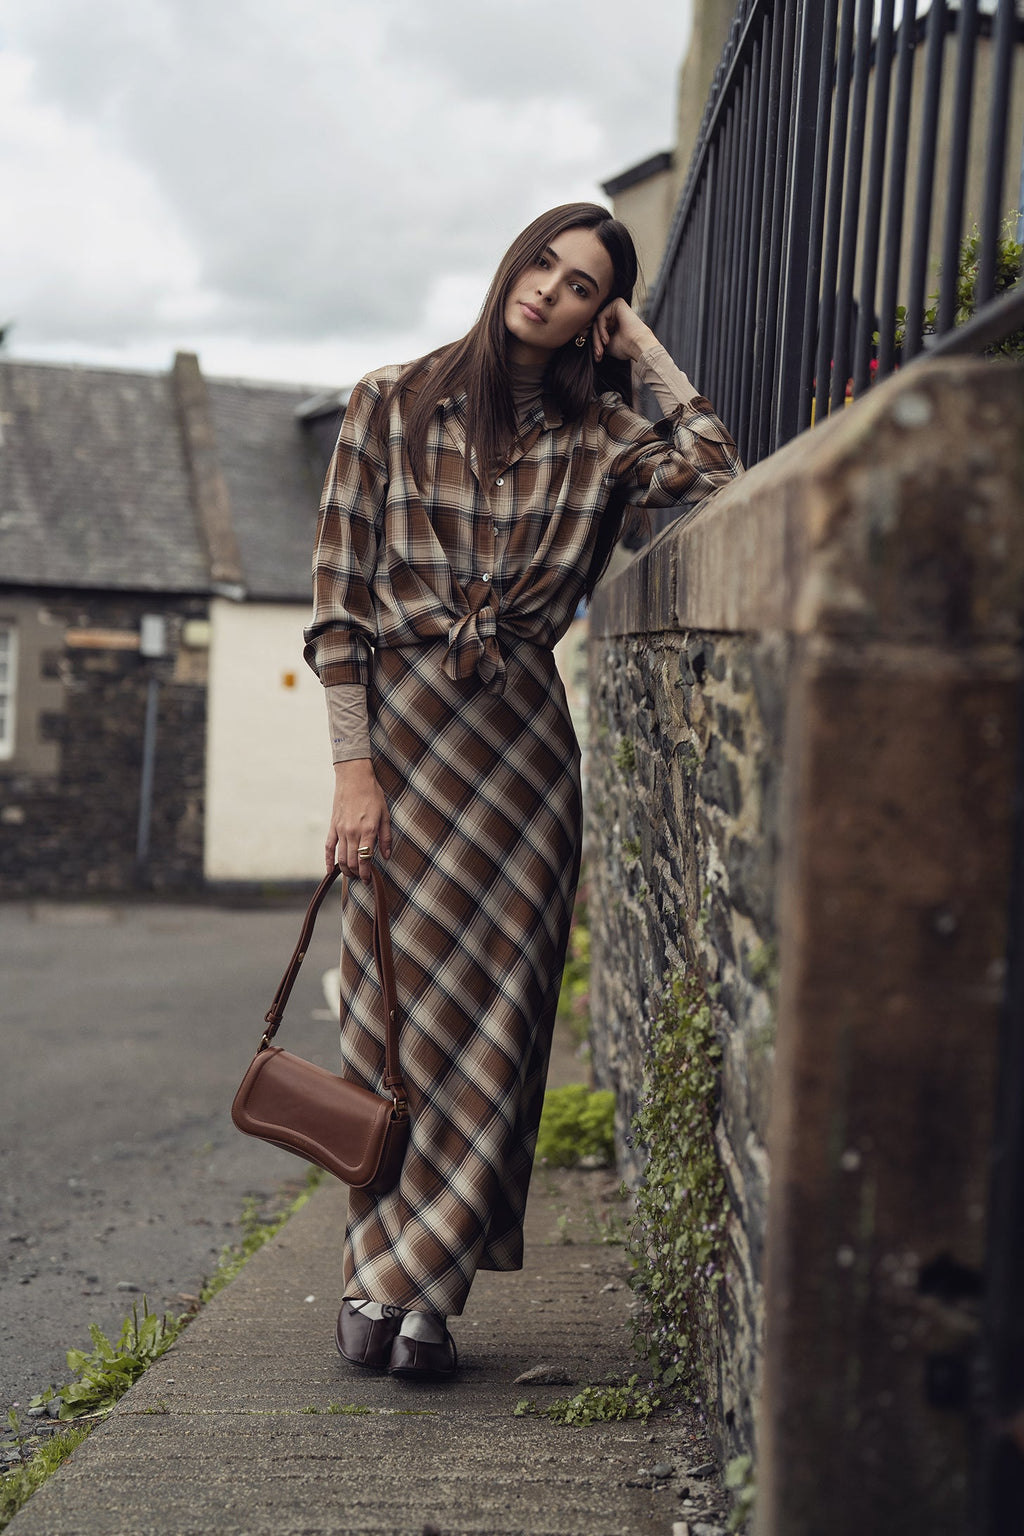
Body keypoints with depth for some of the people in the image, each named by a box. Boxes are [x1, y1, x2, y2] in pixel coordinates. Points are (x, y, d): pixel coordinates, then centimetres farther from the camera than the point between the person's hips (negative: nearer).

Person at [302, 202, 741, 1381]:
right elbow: (338, 594, -1)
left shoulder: (597, 439, 6)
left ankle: (414, 1285, 7)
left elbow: (719, 477, -14)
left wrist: (645, 351, -2)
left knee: (494, 1009, -2)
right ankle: (384, 1276, 14)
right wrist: (353, 768, -8)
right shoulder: (392, 404, 3)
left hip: (524, 736, 1)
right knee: (396, 1000, 0)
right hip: (401, 723, -1)